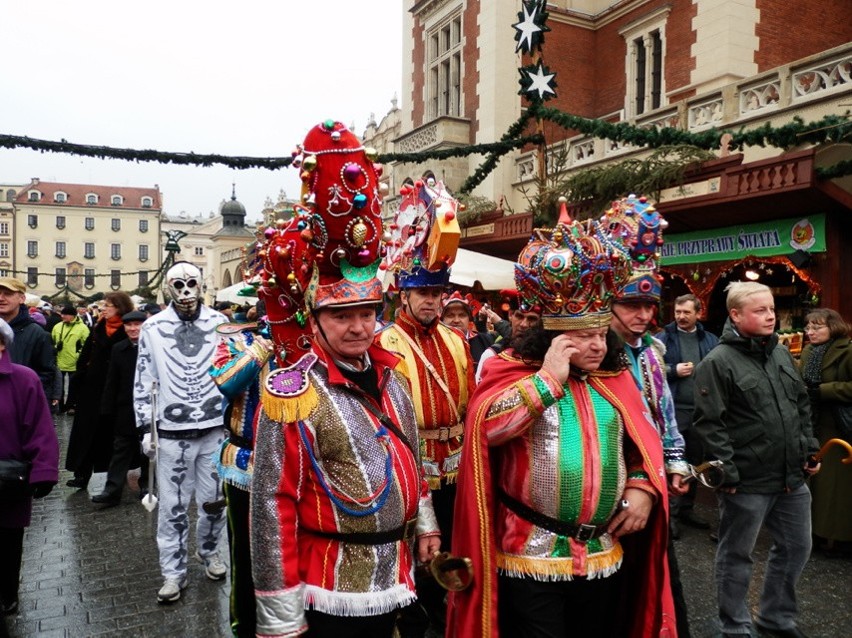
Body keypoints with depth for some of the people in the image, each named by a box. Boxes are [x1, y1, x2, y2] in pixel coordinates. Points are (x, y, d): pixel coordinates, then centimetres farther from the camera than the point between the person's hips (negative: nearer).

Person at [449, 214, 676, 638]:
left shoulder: (615, 377, 7)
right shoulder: (513, 369, -8)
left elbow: (643, 440, 13)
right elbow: (484, 425, -24)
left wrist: (642, 488, -5)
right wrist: (549, 377, -22)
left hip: (604, 556, 6)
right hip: (531, 557, -5)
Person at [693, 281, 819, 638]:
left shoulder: (782, 354, 9)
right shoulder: (717, 362, -15)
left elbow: (802, 405, 19)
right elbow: (708, 423, -17)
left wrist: (809, 449, 13)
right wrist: (727, 472, -18)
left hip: (792, 477, 7)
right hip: (747, 482, -7)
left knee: (796, 547, 19)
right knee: (736, 555, 9)